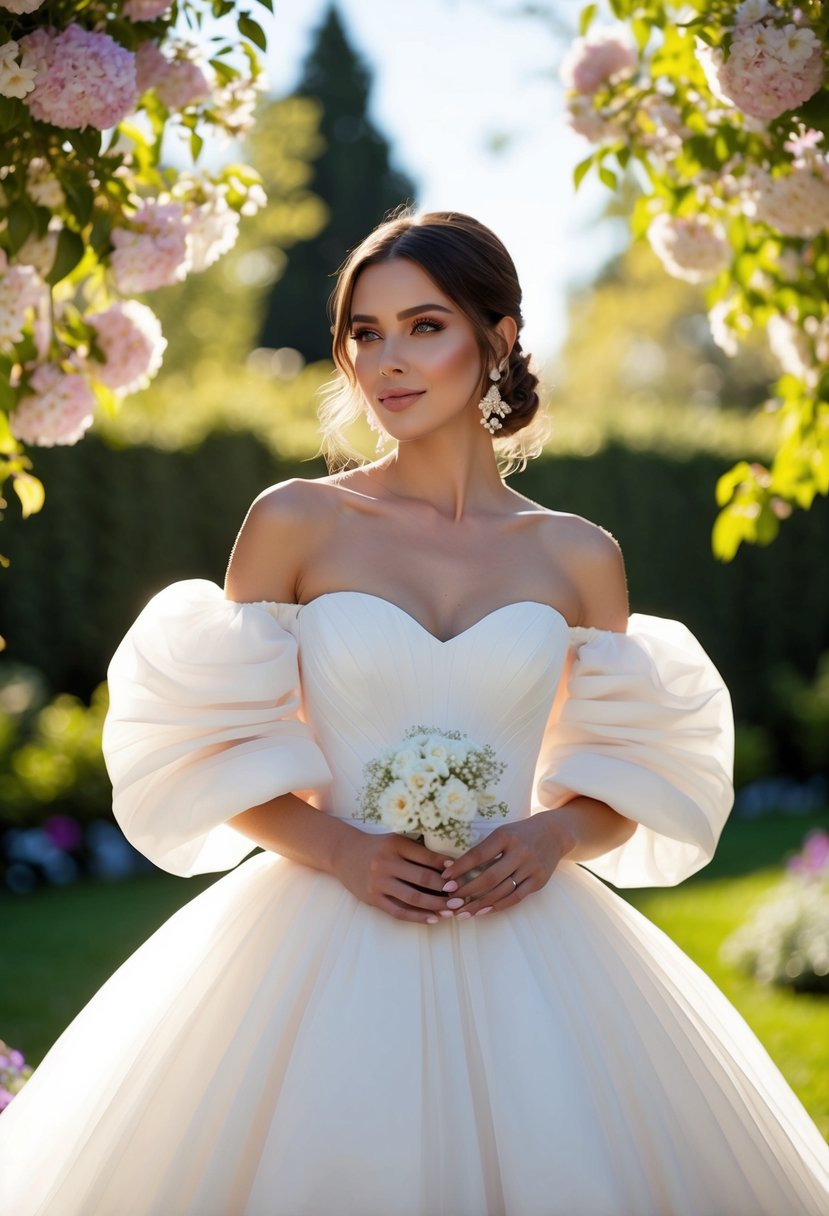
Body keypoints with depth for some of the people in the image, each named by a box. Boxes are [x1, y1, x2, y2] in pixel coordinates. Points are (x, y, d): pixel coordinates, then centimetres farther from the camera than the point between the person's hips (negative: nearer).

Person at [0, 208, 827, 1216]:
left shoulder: (577, 557, 6)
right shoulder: (294, 522, 1)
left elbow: (627, 790, 12)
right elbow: (223, 755, 3)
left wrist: (556, 834, -9)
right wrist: (336, 847, -13)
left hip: (524, 946, 2)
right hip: (325, 940, -1)